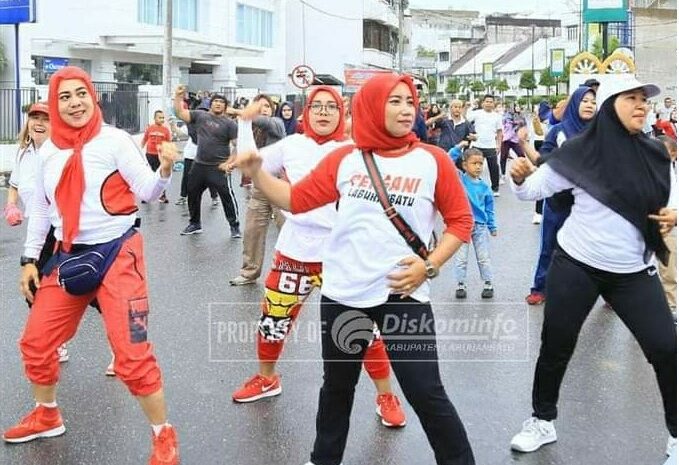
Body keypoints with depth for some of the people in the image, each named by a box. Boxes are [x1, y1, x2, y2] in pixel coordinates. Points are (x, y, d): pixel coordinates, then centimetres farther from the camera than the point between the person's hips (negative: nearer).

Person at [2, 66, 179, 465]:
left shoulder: (114, 140, -10)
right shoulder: (49, 151, 6)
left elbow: (148, 192, -13)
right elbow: (41, 208, 15)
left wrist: (165, 170, -34)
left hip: (117, 252, -6)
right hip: (69, 256, 6)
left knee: (131, 351, -10)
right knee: (36, 341, 14)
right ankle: (46, 416, 40)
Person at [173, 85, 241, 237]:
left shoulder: (229, 123, -5)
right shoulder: (200, 115, 7)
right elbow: (180, 113, 3)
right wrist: (178, 97, -9)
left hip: (219, 167, -5)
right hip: (199, 165, 5)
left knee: (227, 196, -7)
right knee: (192, 194, 14)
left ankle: (235, 225, 6)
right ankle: (195, 224, 31)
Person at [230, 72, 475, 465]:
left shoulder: (433, 160, -4)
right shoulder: (345, 159, 2)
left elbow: (460, 220, 1)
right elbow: (297, 199, 7)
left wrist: (430, 266, -9)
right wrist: (257, 173, -4)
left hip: (402, 293, -3)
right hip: (343, 294, 3)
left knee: (426, 393, -2)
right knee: (338, 385, 20)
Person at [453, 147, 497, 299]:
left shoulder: (484, 187, 1)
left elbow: (489, 208, 8)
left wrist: (492, 227, 8)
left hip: (480, 225, 2)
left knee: (484, 258, 11)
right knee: (461, 258, 6)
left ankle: (488, 285, 21)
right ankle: (461, 285, 17)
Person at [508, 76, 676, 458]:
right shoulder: (582, 152, -11)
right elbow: (533, 190, -8)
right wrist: (520, 178, -30)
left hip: (635, 272, 3)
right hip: (576, 266, -2)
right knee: (556, 347, 8)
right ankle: (543, 421, 30)